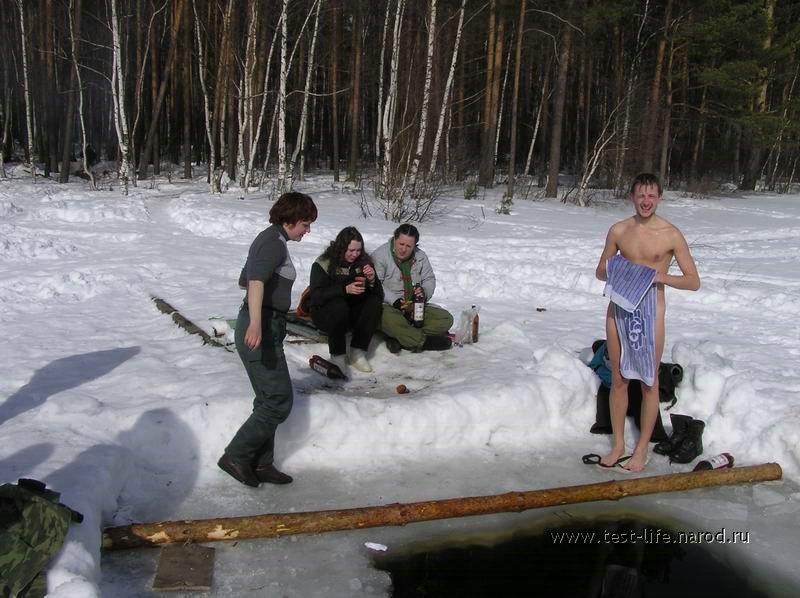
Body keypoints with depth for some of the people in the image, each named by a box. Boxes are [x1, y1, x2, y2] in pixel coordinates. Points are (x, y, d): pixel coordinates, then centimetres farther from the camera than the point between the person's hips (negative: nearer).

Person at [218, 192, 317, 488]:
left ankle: (260, 465, 22)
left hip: (263, 329, 10)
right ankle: (236, 456, 4)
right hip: (263, 330, -10)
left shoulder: (267, 238, 15)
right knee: (279, 402, -4)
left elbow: (244, 280, 29)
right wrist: (256, 323, -47)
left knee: (269, 400, 14)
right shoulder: (275, 242, -14)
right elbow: (257, 279, -33)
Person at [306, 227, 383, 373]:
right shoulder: (323, 264, -12)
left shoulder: (364, 262, 0)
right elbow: (316, 295, -22)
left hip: (352, 314, 4)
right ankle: (337, 356, -22)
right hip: (324, 314, -4)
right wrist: (345, 289, -33)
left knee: (374, 303, -22)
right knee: (339, 305, -35)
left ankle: (358, 353, -19)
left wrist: (372, 280, -25)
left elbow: (379, 295, -3)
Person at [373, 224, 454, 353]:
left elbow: (430, 279, 16)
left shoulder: (420, 256, 9)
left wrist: (424, 292, -8)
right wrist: (395, 301, -25)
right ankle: (426, 341, -29)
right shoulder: (380, 255, -7)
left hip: (416, 306, 6)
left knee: (446, 319, -14)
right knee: (388, 319, -42)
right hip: (389, 306, -5)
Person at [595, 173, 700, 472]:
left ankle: (641, 449, 18)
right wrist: (615, 271, -9)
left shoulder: (671, 235, -6)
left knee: (649, 382, 4)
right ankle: (618, 444, 24)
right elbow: (600, 271, 13)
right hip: (618, 308, 3)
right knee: (618, 379, 11)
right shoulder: (618, 230, 4)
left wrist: (661, 277, -19)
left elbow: (694, 281, -3)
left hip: (649, 310, -3)